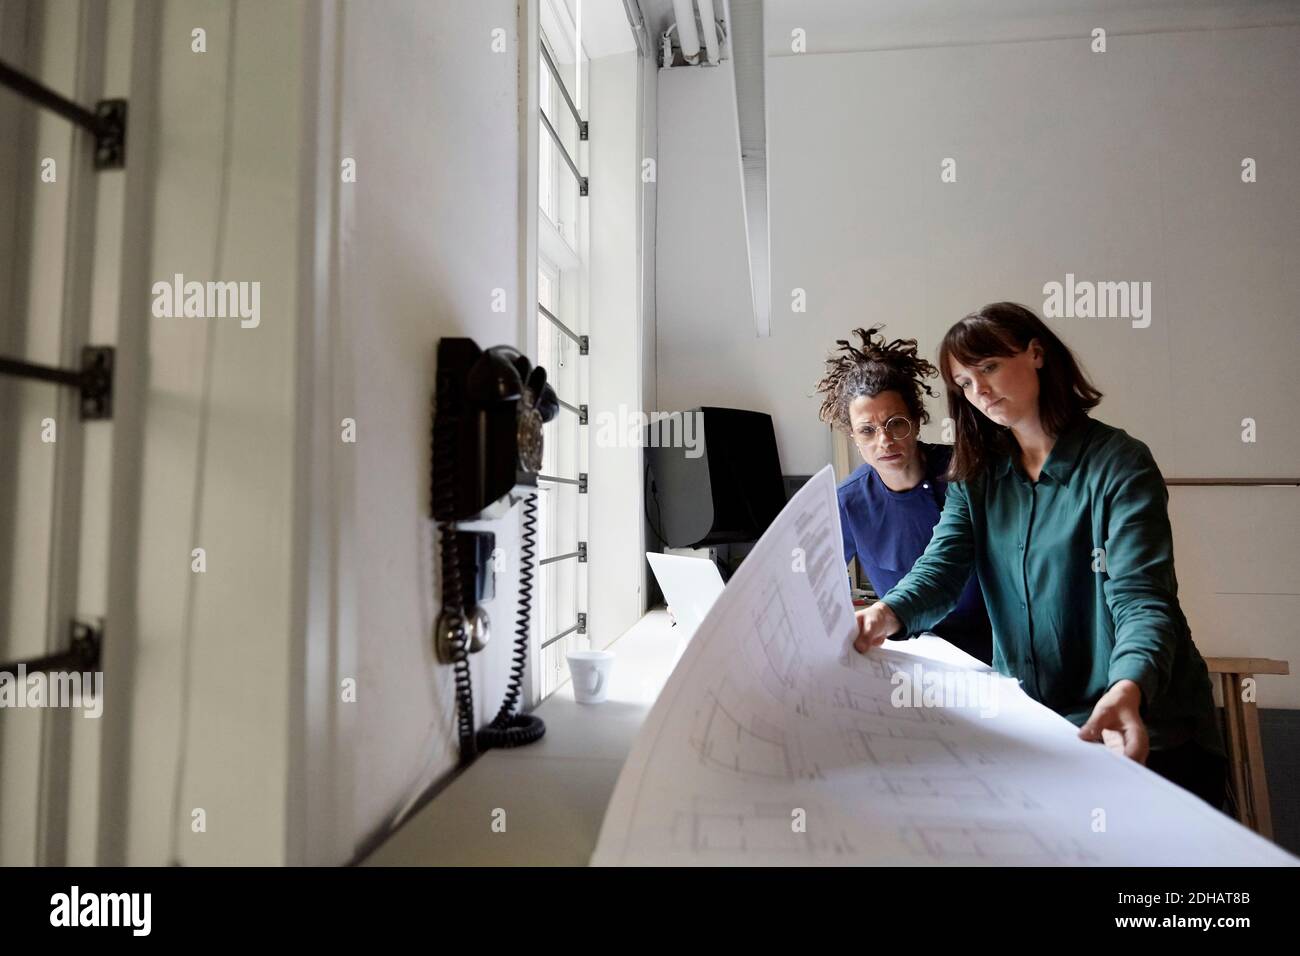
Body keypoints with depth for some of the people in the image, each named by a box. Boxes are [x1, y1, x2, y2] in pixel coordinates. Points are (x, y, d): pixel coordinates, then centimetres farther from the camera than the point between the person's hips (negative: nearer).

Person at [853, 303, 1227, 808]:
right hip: (1025, 717, 4)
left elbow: (1139, 598, -22)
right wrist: (888, 613, -31)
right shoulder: (975, 475, 3)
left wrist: (1127, 692, -42)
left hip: (1144, 728, -3)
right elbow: (941, 566, -9)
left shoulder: (1119, 462, -11)